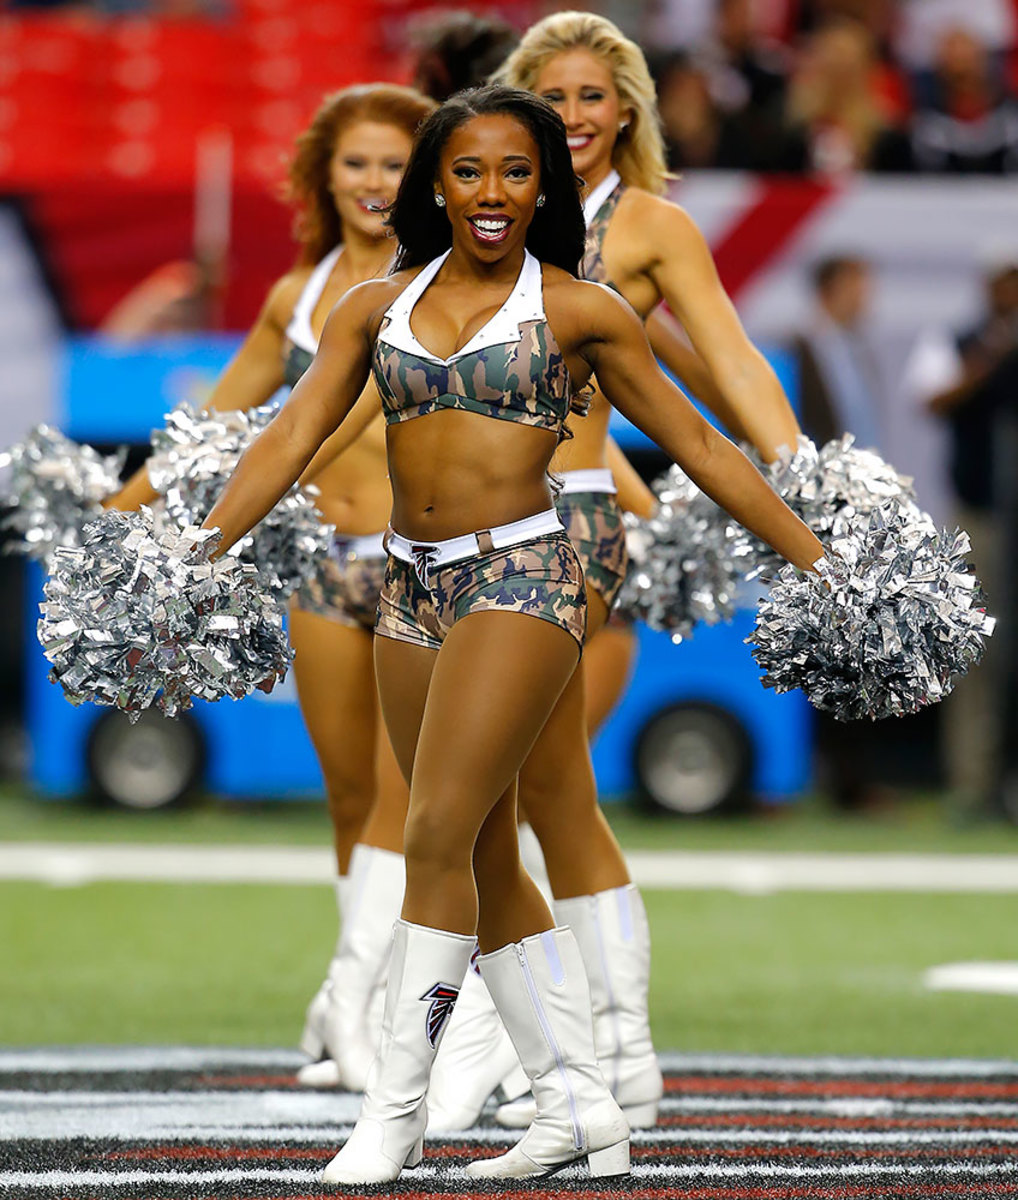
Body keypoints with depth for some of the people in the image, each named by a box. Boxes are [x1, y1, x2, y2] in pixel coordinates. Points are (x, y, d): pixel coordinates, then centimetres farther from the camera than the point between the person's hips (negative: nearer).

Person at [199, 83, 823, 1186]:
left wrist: (825, 569, 8)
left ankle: (394, 1113, -10)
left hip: (520, 576, -5)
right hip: (412, 588, 5)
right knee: (486, 863, 7)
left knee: (439, 836, -14)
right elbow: (289, 440, 7)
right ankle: (577, 1106, 14)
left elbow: (699, 447, 7)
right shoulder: (376, 306, 12)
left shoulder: (578, 311, 2)